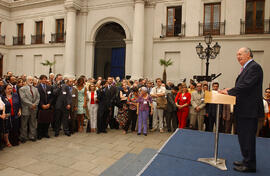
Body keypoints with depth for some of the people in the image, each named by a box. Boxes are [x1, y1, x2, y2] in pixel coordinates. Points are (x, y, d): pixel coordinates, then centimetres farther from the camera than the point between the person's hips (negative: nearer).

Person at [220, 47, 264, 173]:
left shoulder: (254, 67, -13)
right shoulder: (246, 68, 17)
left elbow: (246, 85, -23)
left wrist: (229, 91, -16)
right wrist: (230, 91, 4)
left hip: (249, 110, -10)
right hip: (243, 110, 10)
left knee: (248, 137, -1)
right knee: (243, 136, 18)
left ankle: (250, 165, 13)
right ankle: (246, 160, 33)